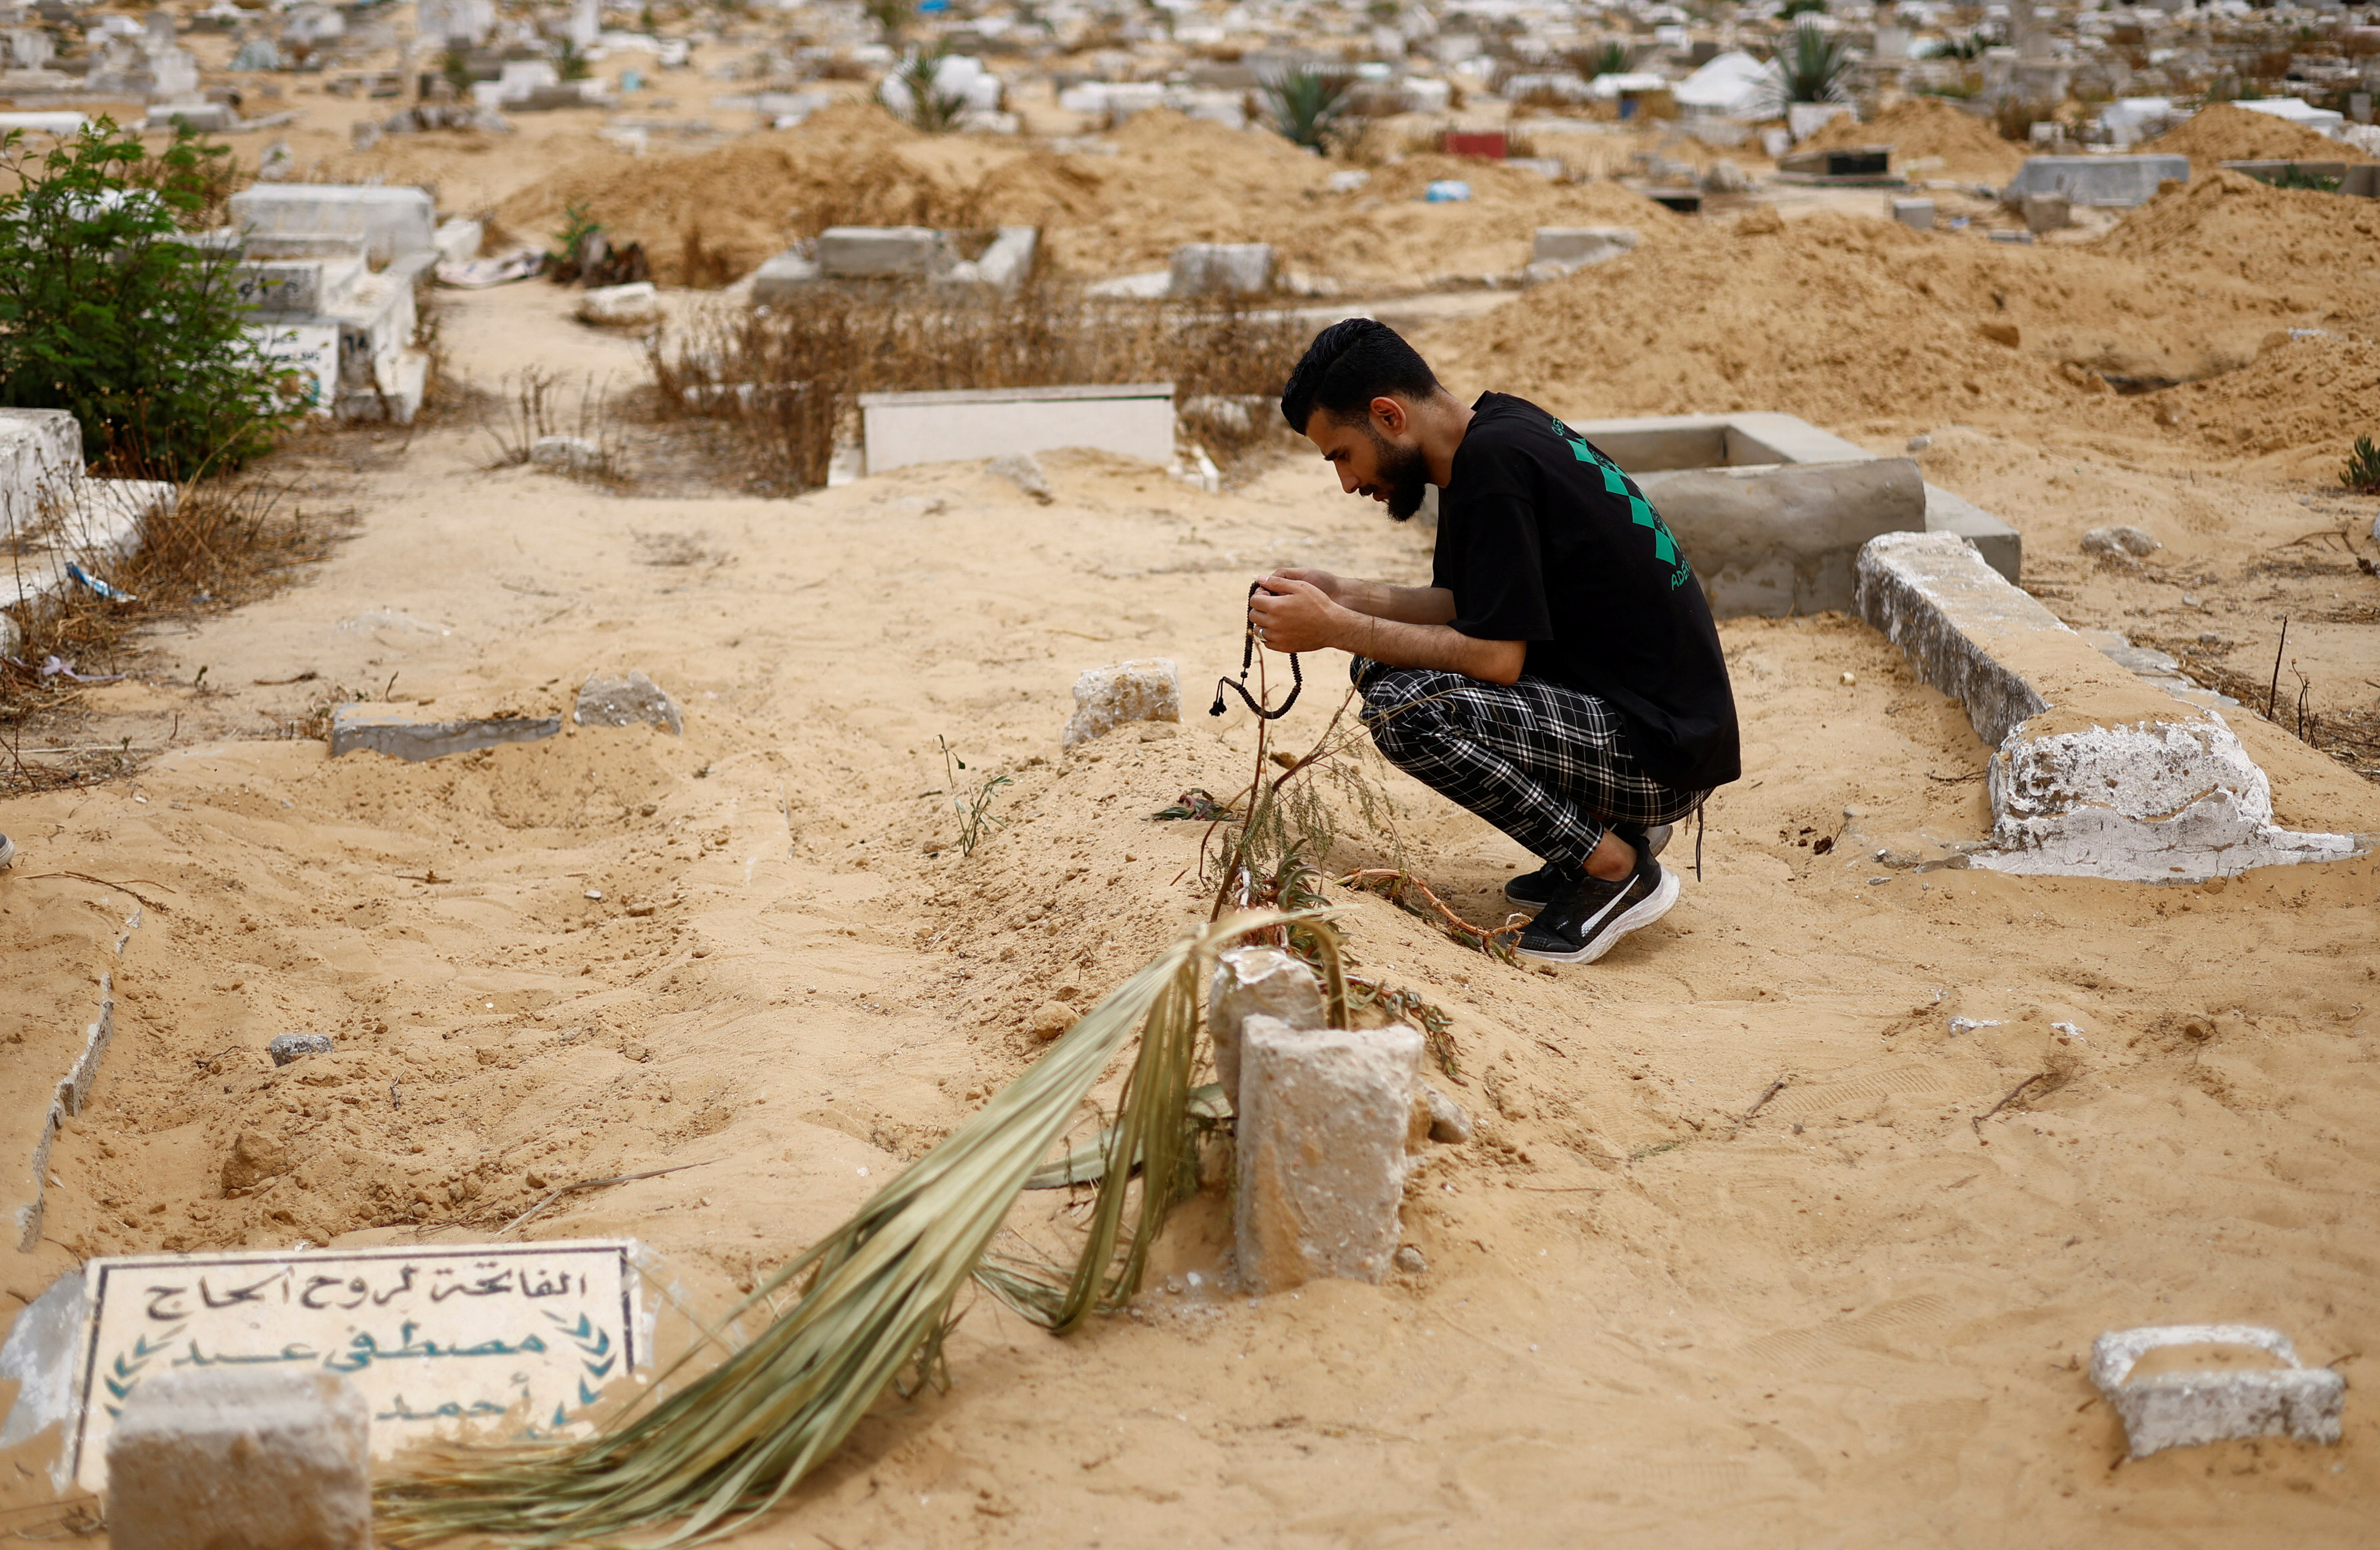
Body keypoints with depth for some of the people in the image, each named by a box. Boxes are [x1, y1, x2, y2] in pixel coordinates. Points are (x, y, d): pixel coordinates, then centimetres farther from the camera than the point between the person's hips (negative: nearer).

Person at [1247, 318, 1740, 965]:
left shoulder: (1493, 460, -20)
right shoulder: (1499, 424, 8)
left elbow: (1497, 657, -22)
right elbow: (1474, 610, 16)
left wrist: (1340, 631, -16)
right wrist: (1342, 596, 5)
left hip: (1662, 751, -10)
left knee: (1406, 708, -25)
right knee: (1384, 665, 12)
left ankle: (1616, 869, -8)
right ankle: (1602, 821, 13)